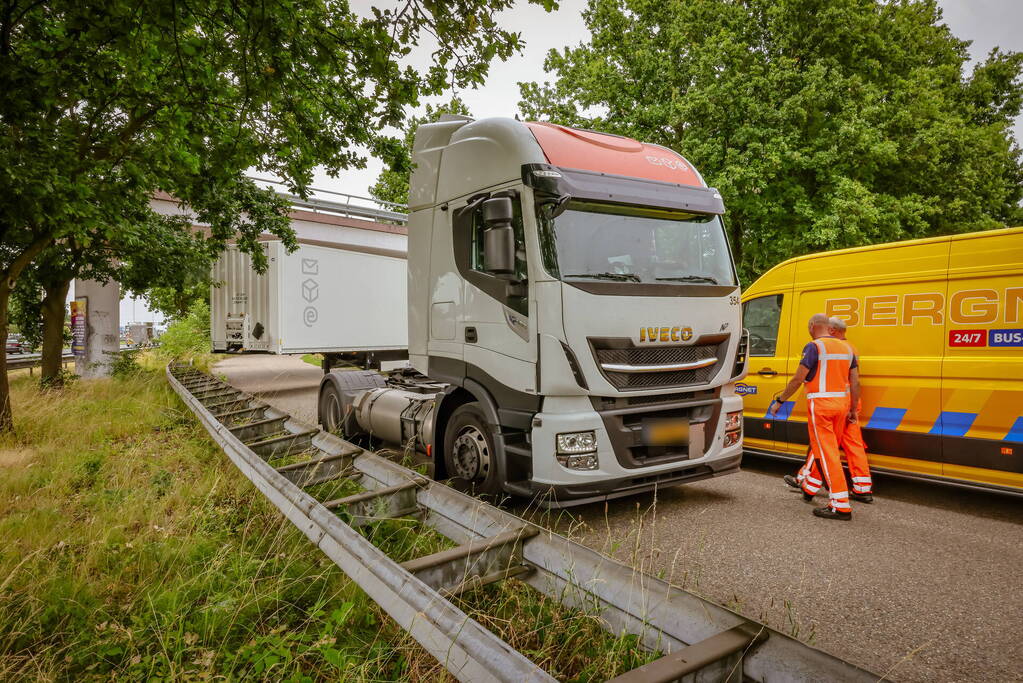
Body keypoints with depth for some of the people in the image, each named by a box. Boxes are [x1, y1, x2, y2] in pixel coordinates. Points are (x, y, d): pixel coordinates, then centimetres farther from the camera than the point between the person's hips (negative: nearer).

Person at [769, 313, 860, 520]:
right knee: (823, 448, 20)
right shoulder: (846, 347, 11)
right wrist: (853, 409, 19)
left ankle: (841, 506, -5)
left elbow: (797, 379, -14)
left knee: (827, 453, -5)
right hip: (842, 403, 8)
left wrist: (779, 401, -5)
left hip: (820, 403, -8)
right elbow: (855, 382, 12)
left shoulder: (814, 347, -10)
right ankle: (809, 487, 37)